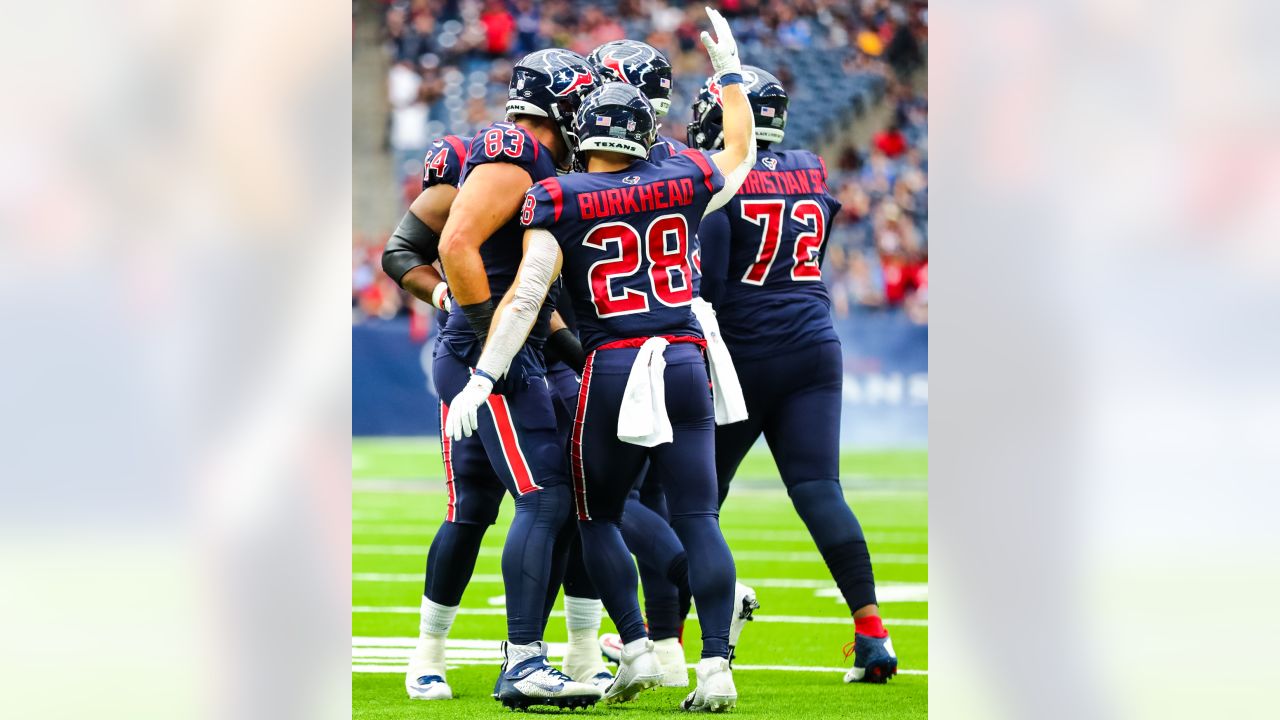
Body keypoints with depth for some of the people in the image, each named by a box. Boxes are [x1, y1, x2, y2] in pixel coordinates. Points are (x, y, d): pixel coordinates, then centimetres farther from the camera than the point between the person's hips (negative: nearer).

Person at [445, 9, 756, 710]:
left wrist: (483, 377, -15)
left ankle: (636, 650, 2)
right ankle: (716, 666, -7)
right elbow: (742, 153, 29)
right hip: (686, 363, 2)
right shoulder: (683, 184, 7)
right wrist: (729, 72, 39)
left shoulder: (558, 202, -1)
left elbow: (527, 293, -12)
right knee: (698, 519, 2)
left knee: (597, 517, 14)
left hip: (610, 367, -2)